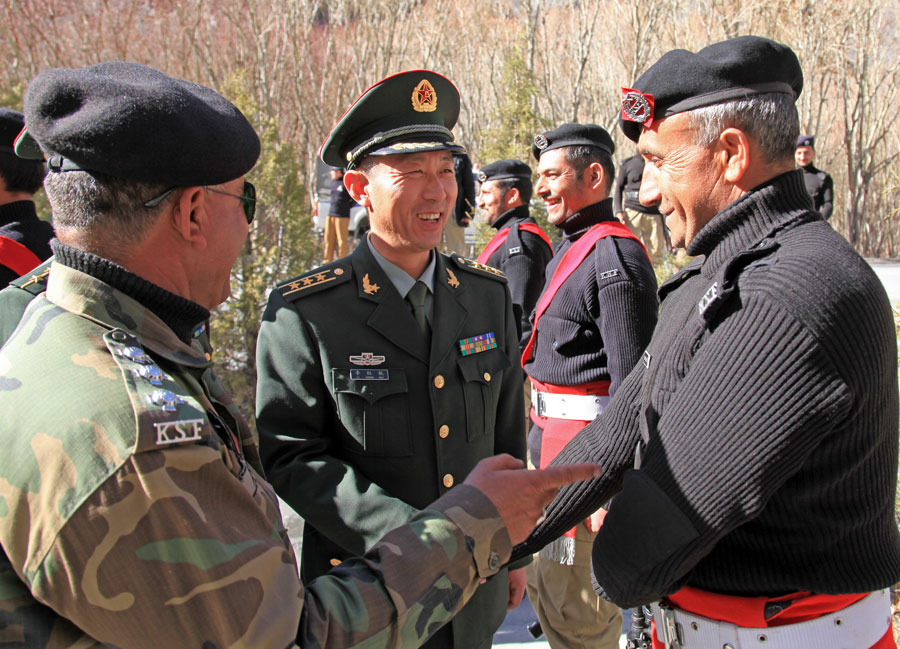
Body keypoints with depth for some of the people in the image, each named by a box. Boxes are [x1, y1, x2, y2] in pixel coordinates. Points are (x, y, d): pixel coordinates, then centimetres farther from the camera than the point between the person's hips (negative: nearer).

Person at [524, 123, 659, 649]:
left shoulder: (615, 254, -18)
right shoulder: (571, 249, 14)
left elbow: (631, 380, -22)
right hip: (554, 445, 10)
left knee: (576, 605, 2)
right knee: (548, 585, 23)